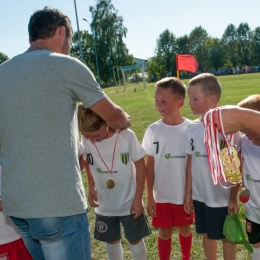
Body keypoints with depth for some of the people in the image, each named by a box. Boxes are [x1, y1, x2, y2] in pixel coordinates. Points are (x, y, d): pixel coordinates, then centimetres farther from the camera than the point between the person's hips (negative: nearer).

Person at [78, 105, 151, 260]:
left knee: (135, 240, 14)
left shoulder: (127, 136, -21)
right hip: (104, 205, 3)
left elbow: (140, 166, -11)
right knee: (112, 242, 18)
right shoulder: (86, 140, -14)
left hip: (129, 203, -2)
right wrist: (91, 187, -2)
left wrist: (138, 199, -10)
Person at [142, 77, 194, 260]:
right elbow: (149, 165, -4)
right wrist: (149, 196, -2)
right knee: (165, 232, 14)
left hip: (186, 194, 0)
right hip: (162, 195, 0)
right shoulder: (153, 130, -9)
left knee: (185, 229, 19)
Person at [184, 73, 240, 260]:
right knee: (207, 235, 20)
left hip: (223, 197, -4)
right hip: (200, 195, 5)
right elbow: (190, 163, 4)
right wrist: (188, 193, 6)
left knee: (227, 237, 14)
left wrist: (233, 198, -10)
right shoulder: (192, 128, -1)